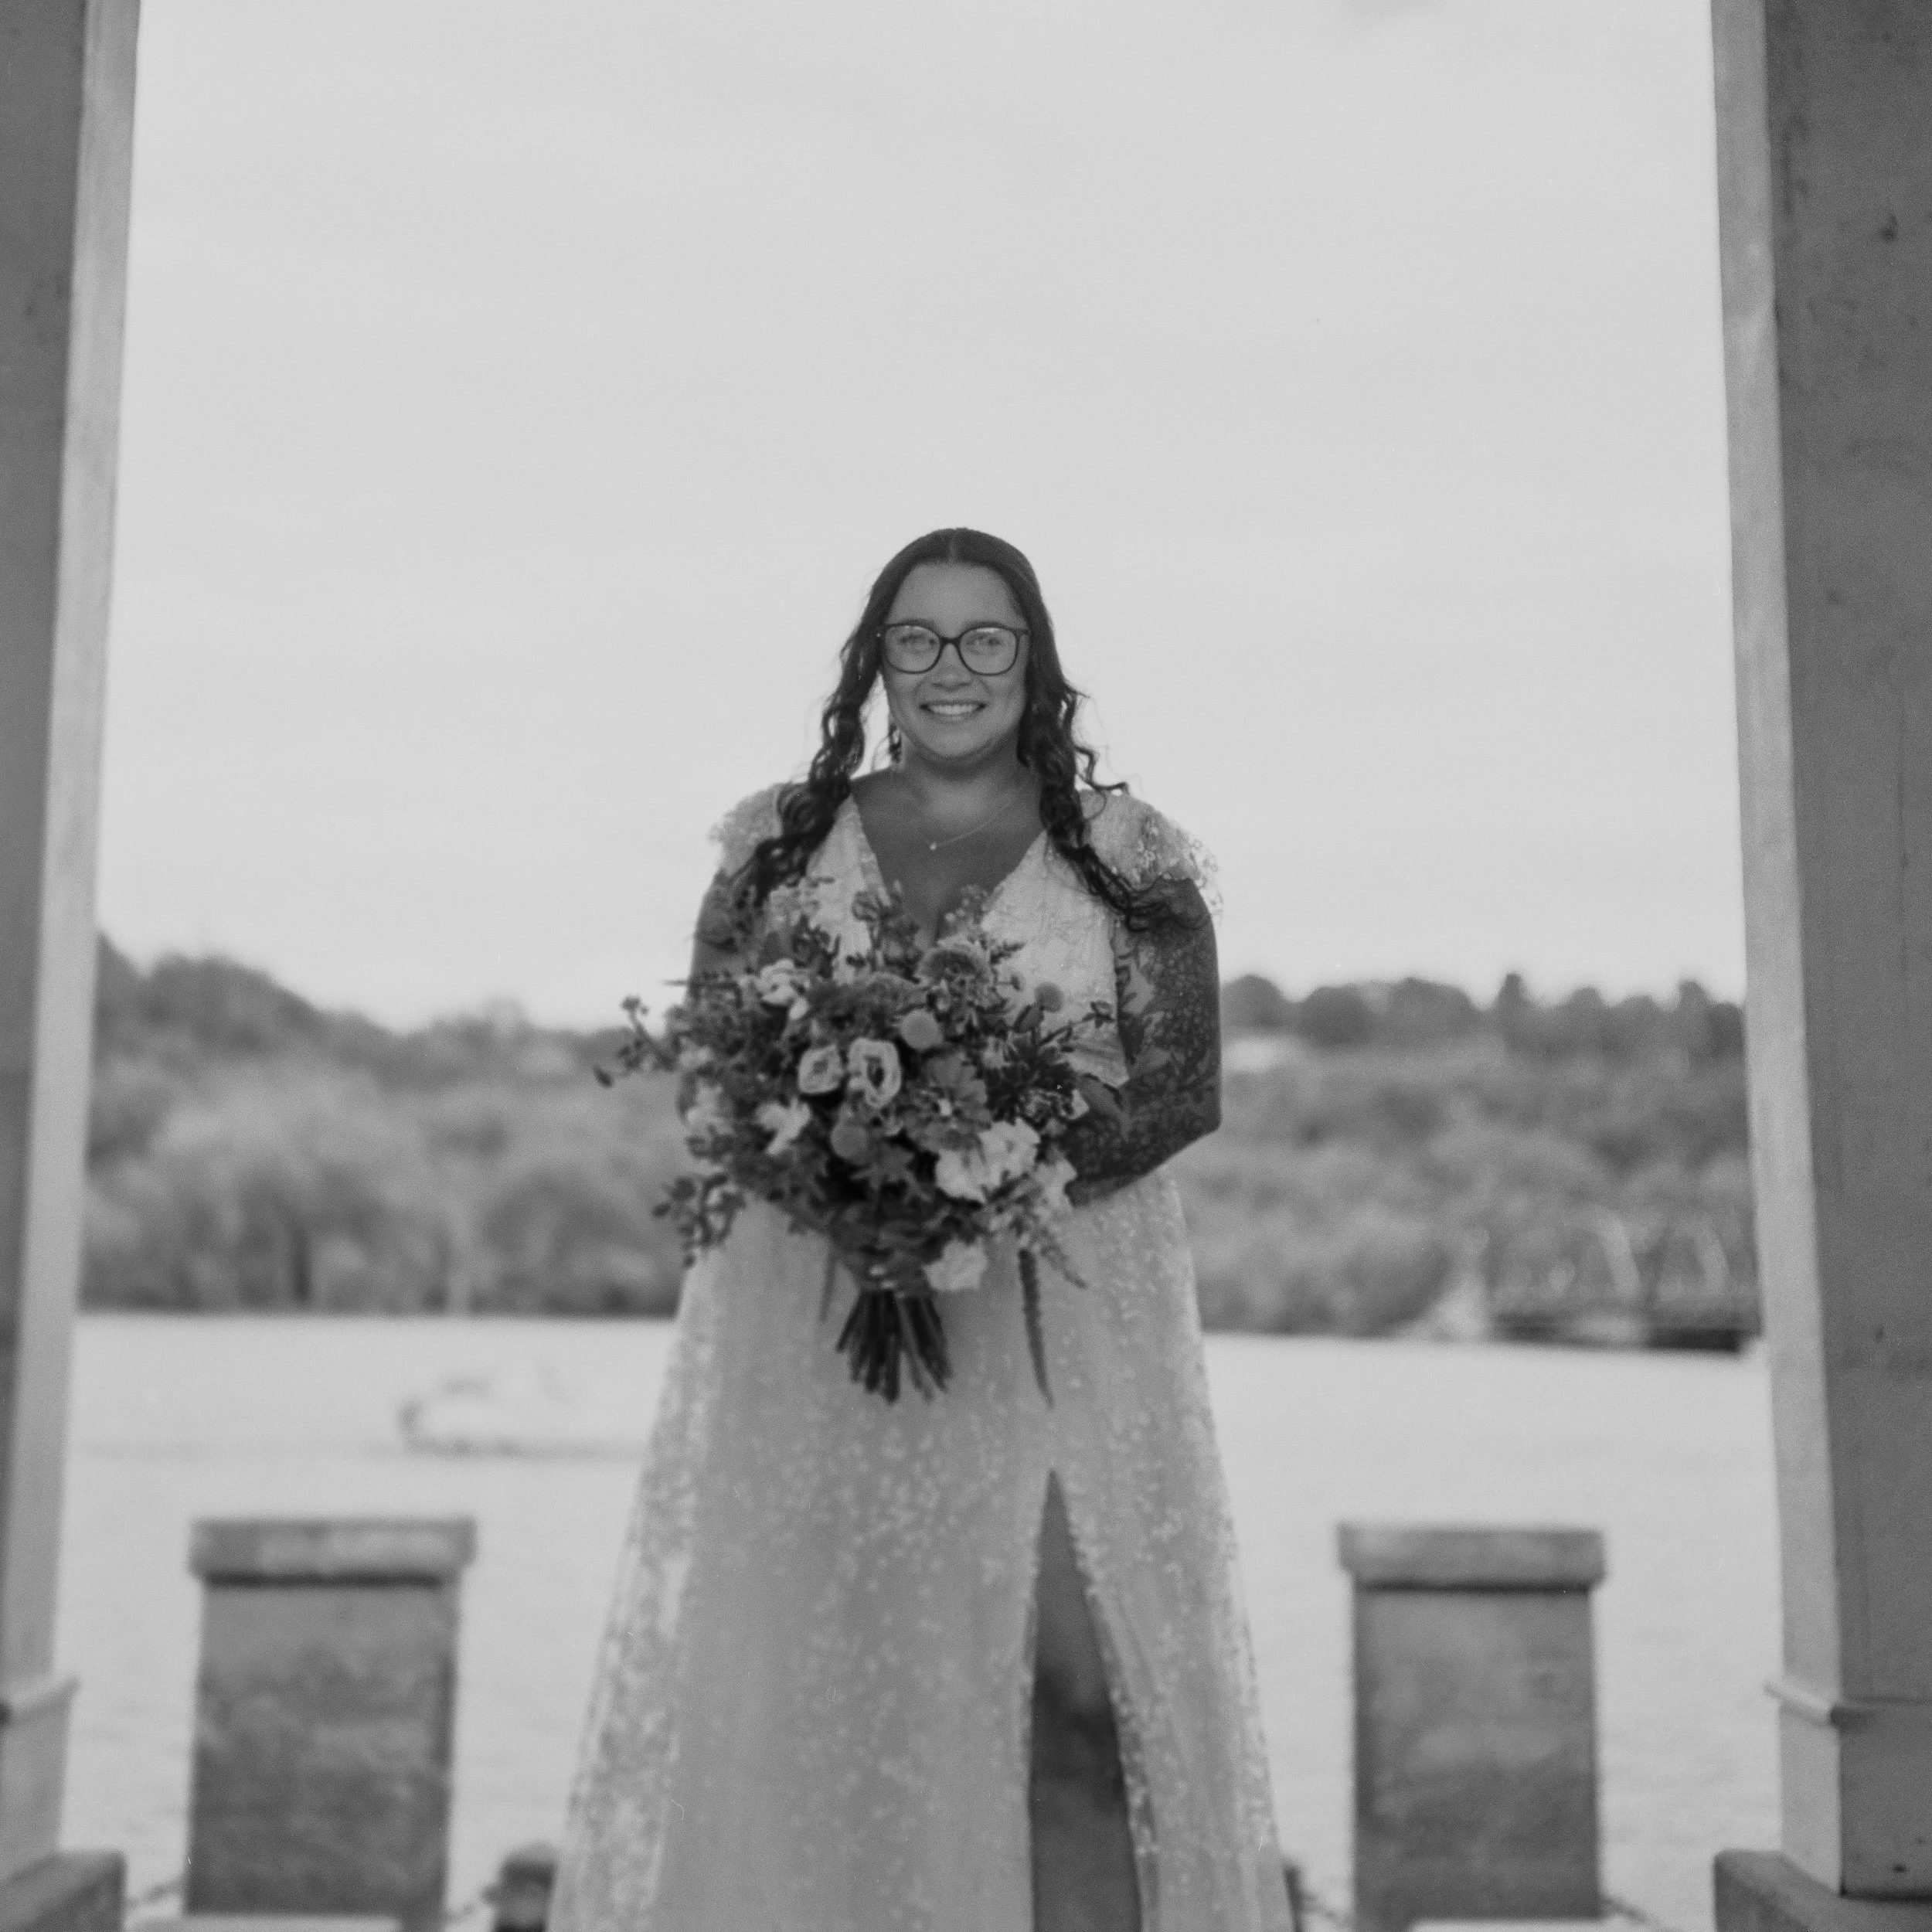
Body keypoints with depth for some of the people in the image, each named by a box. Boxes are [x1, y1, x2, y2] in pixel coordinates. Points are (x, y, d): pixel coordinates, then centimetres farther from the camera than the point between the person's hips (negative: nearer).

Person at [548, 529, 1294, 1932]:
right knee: (818, 1684, 0)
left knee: (1075, 1683, -9)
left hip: (1058, 1323, -1)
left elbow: (1185, 1083, 1)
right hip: (818, 1322, 1)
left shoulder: (1125, 856, 6)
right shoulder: (785, 843, 11)